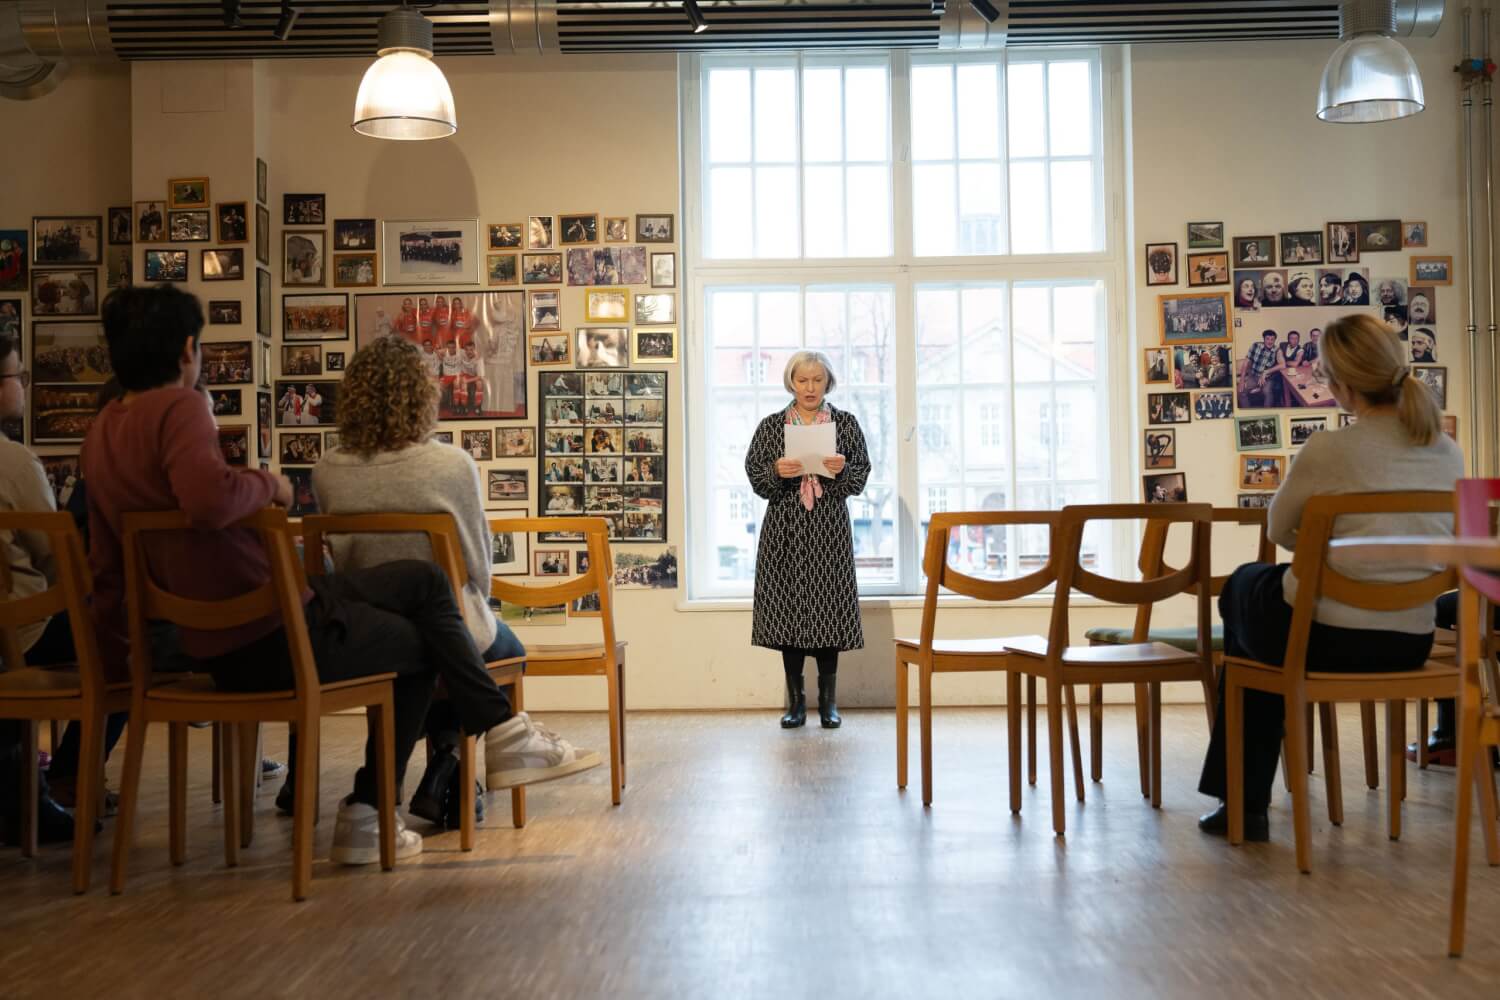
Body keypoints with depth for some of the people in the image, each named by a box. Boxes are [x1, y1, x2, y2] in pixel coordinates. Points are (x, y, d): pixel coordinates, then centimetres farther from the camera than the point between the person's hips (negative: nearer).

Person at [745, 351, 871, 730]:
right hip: (785, 529, 1)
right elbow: (754, 475, 5)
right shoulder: (771, 425, 8)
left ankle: (828, 700, 10)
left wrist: (842, 469, -15)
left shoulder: (846, 423, 7)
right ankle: (795, 700, 11)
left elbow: (861, 477, 5)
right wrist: (776, 472, -15)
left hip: (829, 529, -1)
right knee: (787, 608, 1)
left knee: (828, 607, -2)